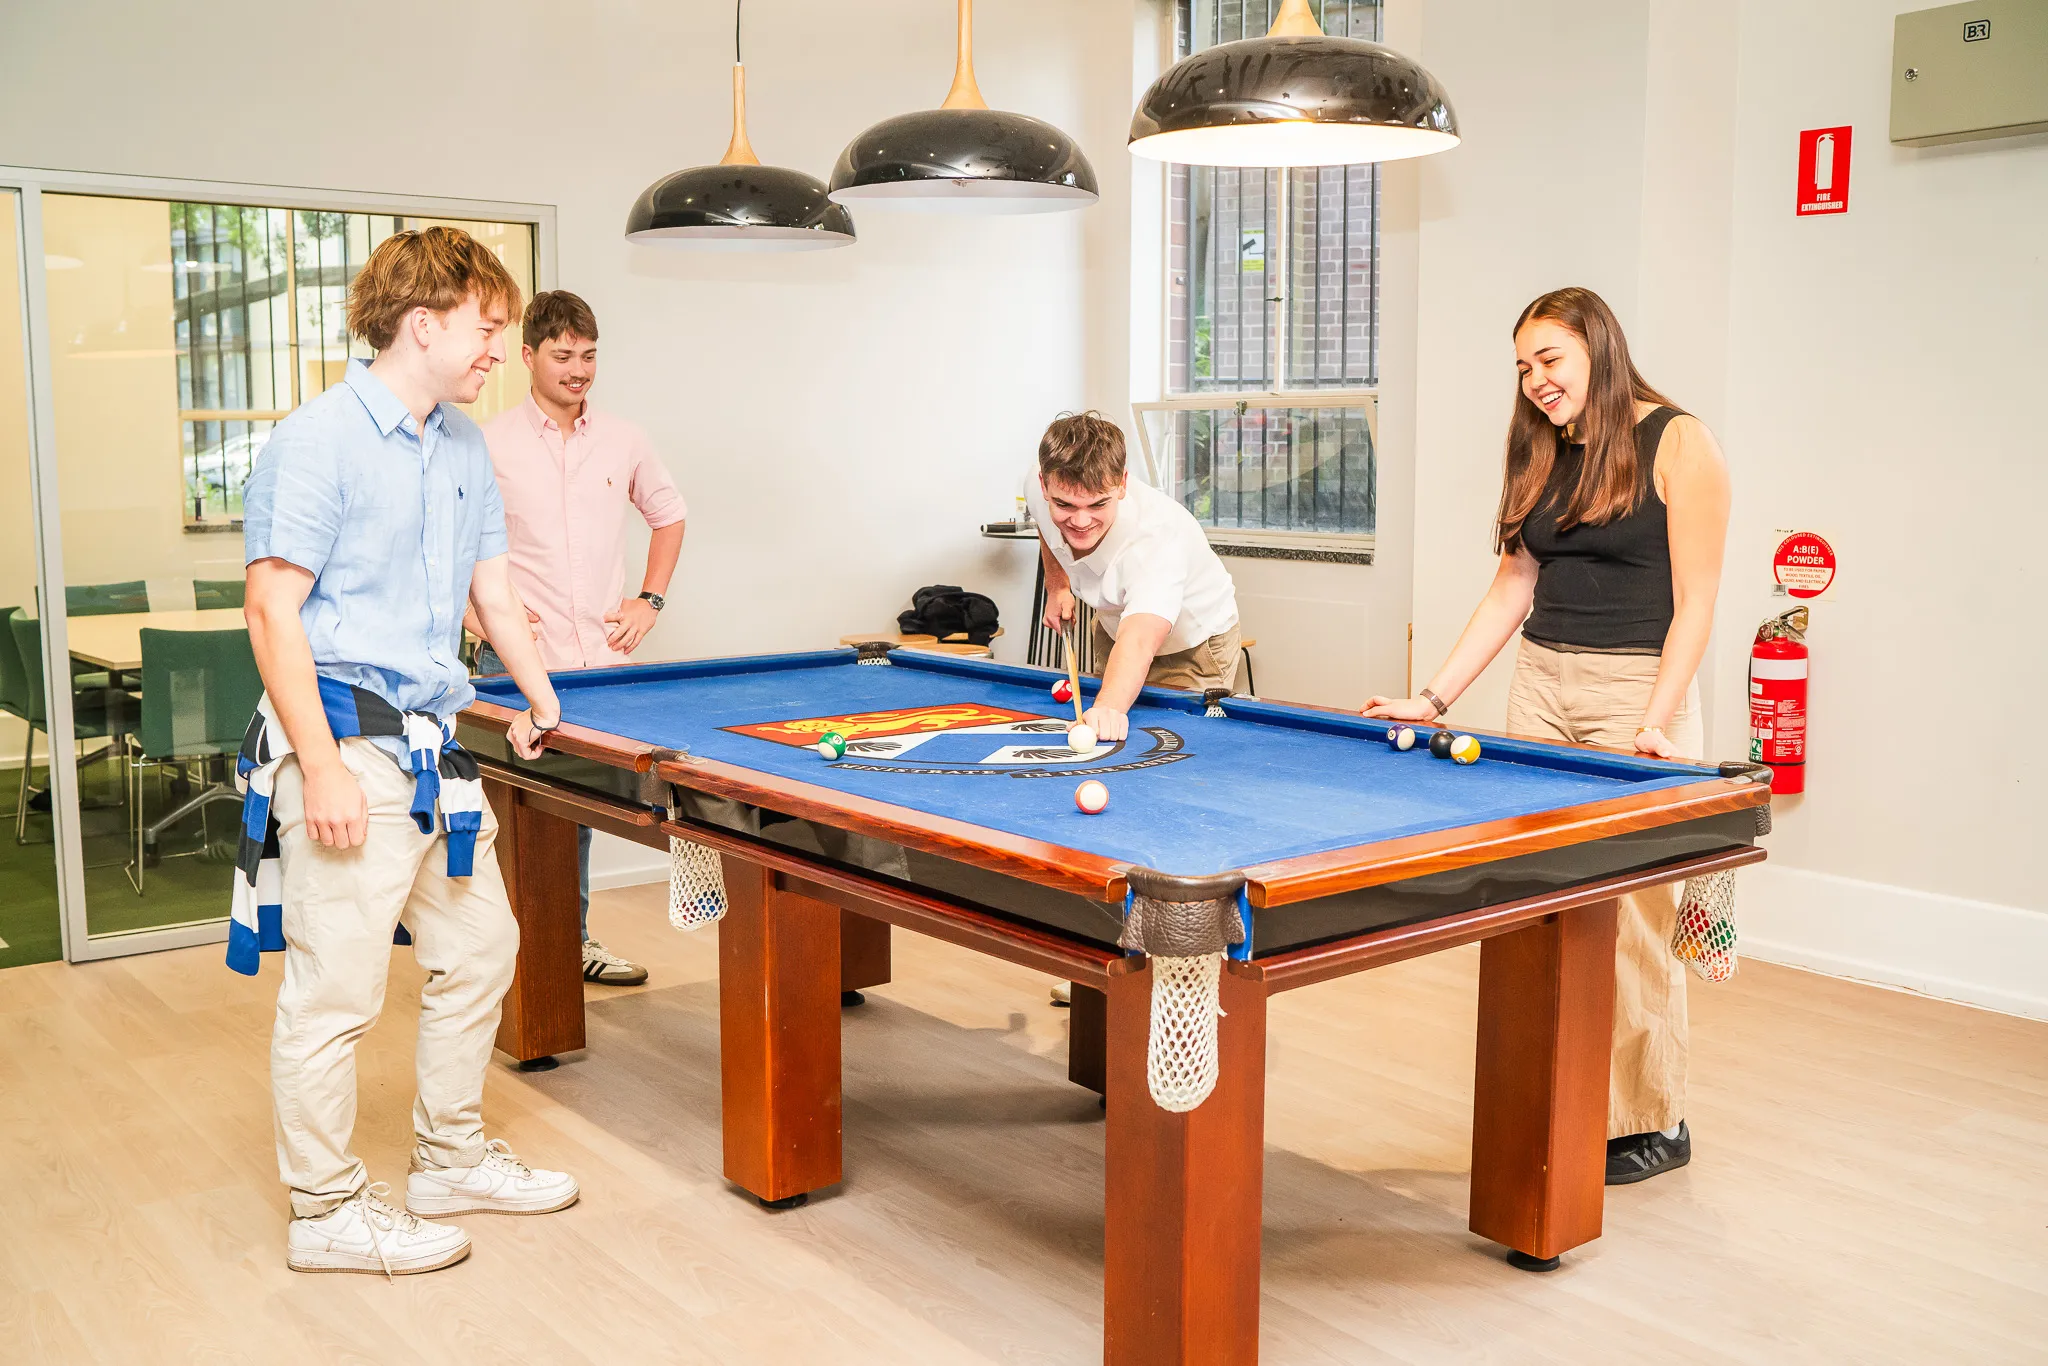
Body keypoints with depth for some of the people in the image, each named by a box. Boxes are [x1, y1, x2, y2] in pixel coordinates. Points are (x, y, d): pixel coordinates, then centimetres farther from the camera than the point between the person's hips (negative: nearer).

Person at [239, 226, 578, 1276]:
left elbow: (493, 586, 22)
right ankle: (327, 1210, 14)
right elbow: (273, 608, -17)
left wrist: (542, 698, 24)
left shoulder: (464, 447, 12)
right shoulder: (317, 441, -13)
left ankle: (451, 1157, 33)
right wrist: (322, 765, -21)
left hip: (432, 740, 9)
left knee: (481, 946, 16)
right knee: (337, 987, -2)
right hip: (343, 740, -9)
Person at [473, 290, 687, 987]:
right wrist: (474, 611, -6)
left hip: (602, 660, 4)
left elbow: (668, 514, 21)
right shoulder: (490, 444, -3)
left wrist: (649, 600, 11)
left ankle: (573, 939, 23)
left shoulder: (623, 439, 7)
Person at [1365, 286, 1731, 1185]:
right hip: (1540, 685, 6)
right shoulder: (1545, 456, 13)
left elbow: (1695, 598, -10)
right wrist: (1435, 697, 6)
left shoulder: (1679, 444, -6)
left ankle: (1651, 1122, 11)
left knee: (1627, 919, -3)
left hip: (1638, 690, -6)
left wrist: (1656, 722, -19)